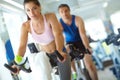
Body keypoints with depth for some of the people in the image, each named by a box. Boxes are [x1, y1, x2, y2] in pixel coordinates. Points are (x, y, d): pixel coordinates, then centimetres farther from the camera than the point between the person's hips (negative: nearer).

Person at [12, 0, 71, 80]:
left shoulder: (50, 17, -22)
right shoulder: (26, 26, -15)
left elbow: (58, 34, -33)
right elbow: (22, 46, -20)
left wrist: (59, 51, -51)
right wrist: (17, 63, -38)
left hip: (60, 53, -2)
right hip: (46, 55, 3)